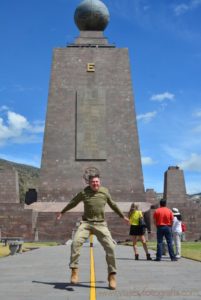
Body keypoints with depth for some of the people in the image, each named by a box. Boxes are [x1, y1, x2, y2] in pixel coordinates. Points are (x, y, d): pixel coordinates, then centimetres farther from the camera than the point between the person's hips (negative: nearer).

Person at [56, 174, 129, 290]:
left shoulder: (105, 192, 4)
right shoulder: (84, 193, 0)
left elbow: (113, 205, 19)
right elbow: (73, 203, 15)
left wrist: (123, 216, 26)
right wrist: (62, 212, 24)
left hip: (101, 224, 1)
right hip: (86, 223, -1)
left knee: (110, 247, -9)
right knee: (76, 243, -22)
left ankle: (112, 275, 5)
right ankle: (74, 270, -9)